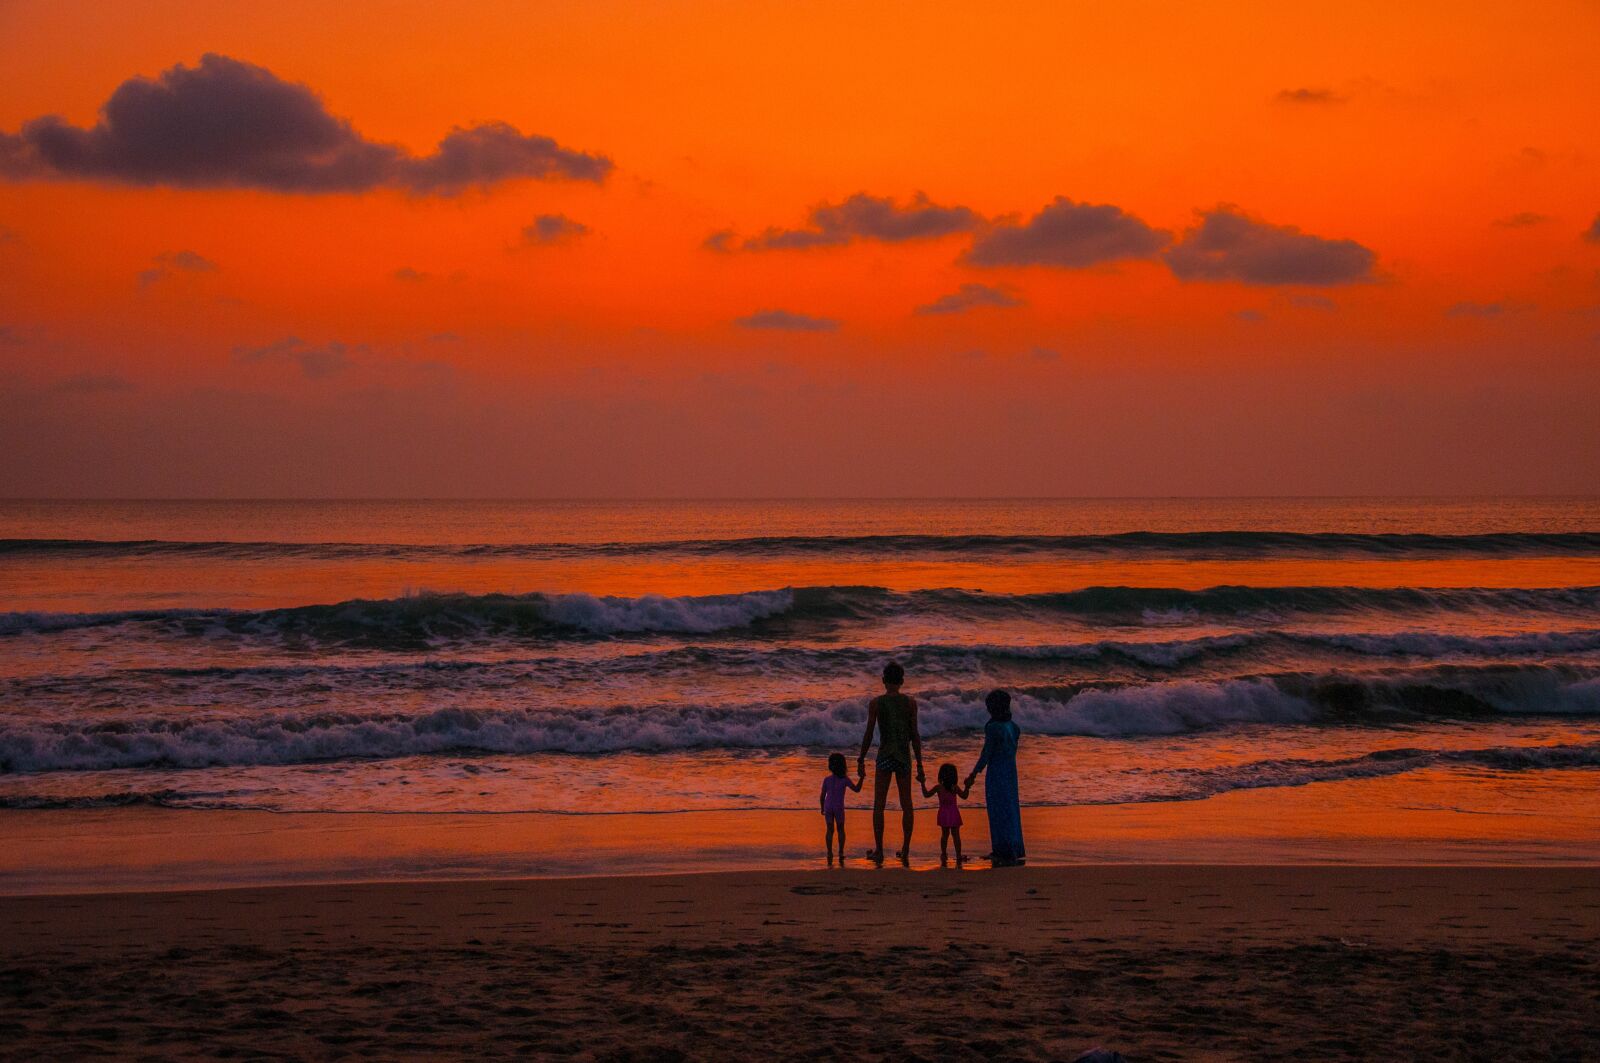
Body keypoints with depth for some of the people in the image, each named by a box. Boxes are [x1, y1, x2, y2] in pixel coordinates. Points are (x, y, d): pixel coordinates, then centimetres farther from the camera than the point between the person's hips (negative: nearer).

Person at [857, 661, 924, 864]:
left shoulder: (876, 703, -5)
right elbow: (915, 736, -2)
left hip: (885, 757, -2)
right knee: (907, 805, 10)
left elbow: (868, 735, -5)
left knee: (879, 805, 5)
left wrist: (861, 760, 6)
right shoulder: (910, 703, -1)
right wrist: (919, 765, 4)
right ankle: (905, 850, 7)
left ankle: (879, 850, 0)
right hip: (905, 757, 2)